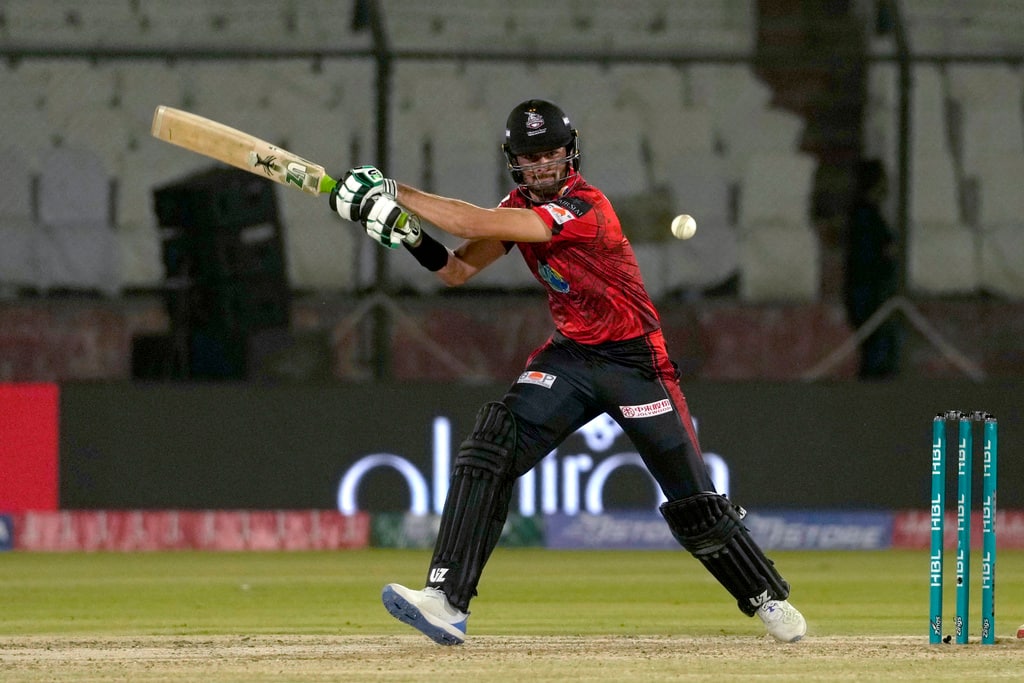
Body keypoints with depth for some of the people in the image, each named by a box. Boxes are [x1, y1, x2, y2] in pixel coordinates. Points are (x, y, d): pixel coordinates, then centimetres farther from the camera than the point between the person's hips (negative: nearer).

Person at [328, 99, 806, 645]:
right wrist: (410, 235, -18)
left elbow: (478, 224, -32)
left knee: (693, 505, -1)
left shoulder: (584, 209, -25)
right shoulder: (520, 207, 1)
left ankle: (768, 599, 24)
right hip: (569, 355, 6)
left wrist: (395, 194, -28)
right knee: (491, 445, -18)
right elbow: (457, 270, 1)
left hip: (635, 361, -6)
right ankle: (446, 600, -25)